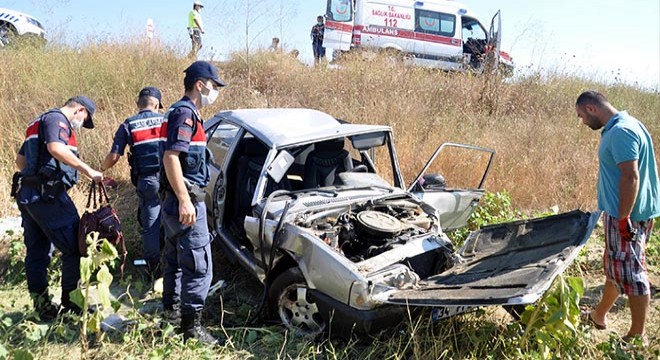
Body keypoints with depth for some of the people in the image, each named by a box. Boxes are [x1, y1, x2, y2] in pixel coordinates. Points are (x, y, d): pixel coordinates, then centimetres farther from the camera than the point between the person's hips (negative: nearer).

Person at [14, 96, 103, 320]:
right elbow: (56, 148, -26)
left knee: (36, 252, 11)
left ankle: (42, 306, 17)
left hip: (26, 193, 10)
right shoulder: (57, 119, -6)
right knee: (73, 247, -2)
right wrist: (88, 170, -25)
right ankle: (71, 300, 3)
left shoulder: (38, 123, 24)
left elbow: (20, 160, 28)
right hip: (48, 194, -10)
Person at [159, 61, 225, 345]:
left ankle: (171, 307, 35)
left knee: (175, 257, 21)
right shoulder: (185, 112, -14)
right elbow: (171, 157, -24)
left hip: (172, 198, 11)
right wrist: (185, 201, -27)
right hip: (184, 199, -11)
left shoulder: (180, 111, 17)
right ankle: (192, 326, 0)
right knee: (199, 265, -6)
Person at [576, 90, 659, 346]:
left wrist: (623, 218, -23)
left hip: (626, 214, -11)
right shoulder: (623, 125, 12)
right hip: (624, 211, 11)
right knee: (615, 265, 20)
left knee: (630, 272, -2)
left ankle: (637, 337, 9)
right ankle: (599, 315, 36)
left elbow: (631, 176, -25)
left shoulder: (620, 132, -19)